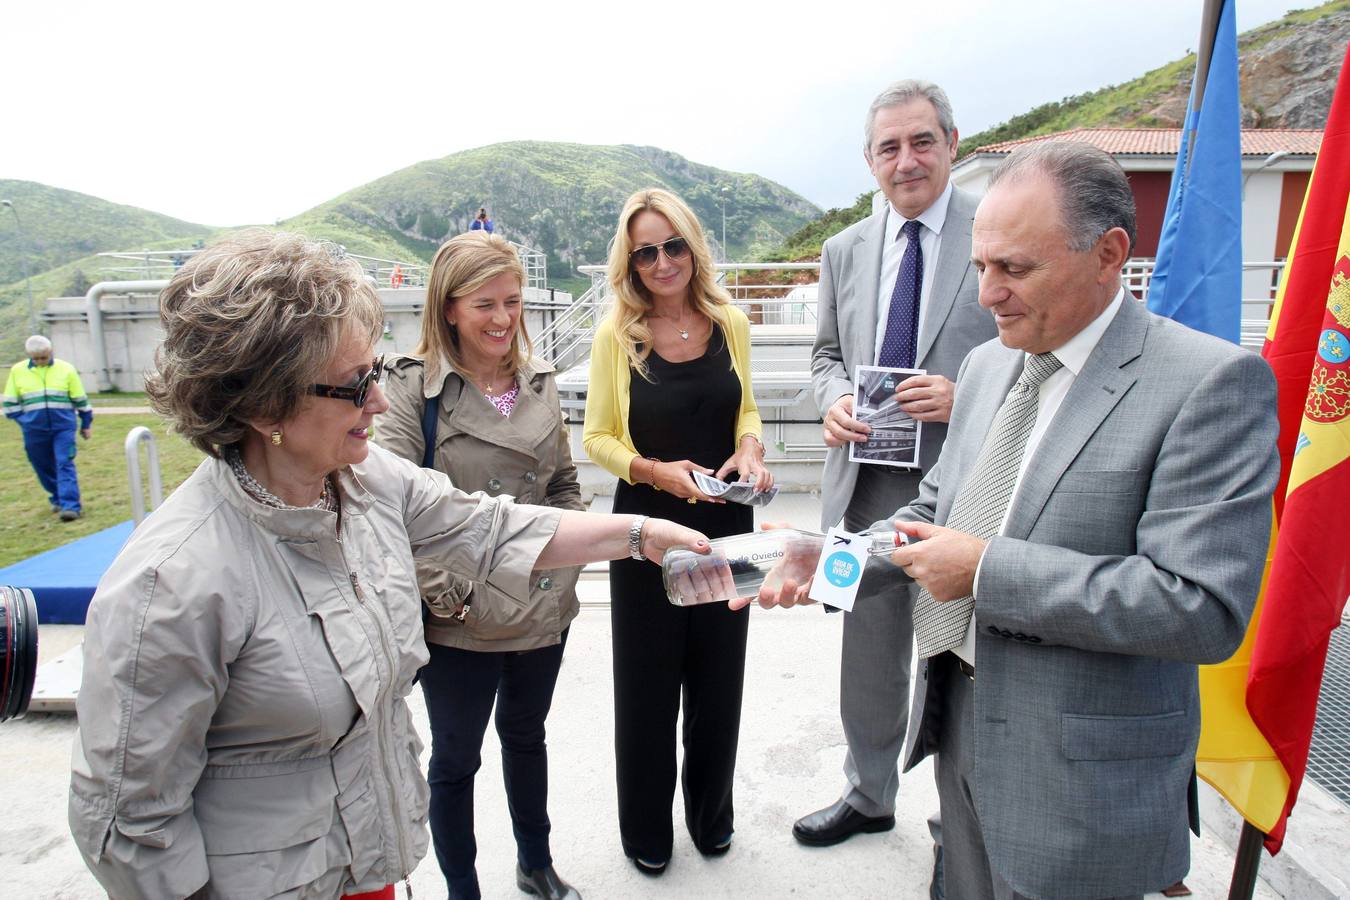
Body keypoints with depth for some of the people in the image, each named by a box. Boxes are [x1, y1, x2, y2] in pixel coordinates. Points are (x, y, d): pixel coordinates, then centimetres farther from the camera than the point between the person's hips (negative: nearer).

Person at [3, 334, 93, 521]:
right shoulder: (17, 370, 4)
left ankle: (70, 506, -13)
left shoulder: (66, 369, 1)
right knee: (44, 468, 10)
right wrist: (24, 421, 2)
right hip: (34, 430, 2)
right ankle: (58, 499, 29)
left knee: (65, 465, -10)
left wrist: (86, 423, 12)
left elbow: (80, 399, 9)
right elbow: (10, 402, 11)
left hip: (63, 426, -2)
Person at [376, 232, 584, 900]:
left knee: (527, 737, 25)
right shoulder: (415, 386, -12)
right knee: (455, 758, 16)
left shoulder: (539, 380, 4)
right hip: (463, 622, -5)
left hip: (544, 610, 5)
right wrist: (447, 596, -18)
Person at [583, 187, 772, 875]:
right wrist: (656, 471, -22)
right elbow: (598, 437, -4)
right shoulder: (616, 335, -8)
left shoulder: (730, 323, -1)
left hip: (727, 525, 3)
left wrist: (750, 448, -10)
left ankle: (711, 813, 44)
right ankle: (646, 830, 37)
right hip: (647, 527, -2)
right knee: (648, 684, 11)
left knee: (718, 678, 17)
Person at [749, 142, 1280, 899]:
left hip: (1081, 778, -6)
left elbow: (1204, 607, -25)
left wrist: (988, 569, -24)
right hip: (960, 721, 6)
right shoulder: (988, 365, 5)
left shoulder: (1212, 382, -18)